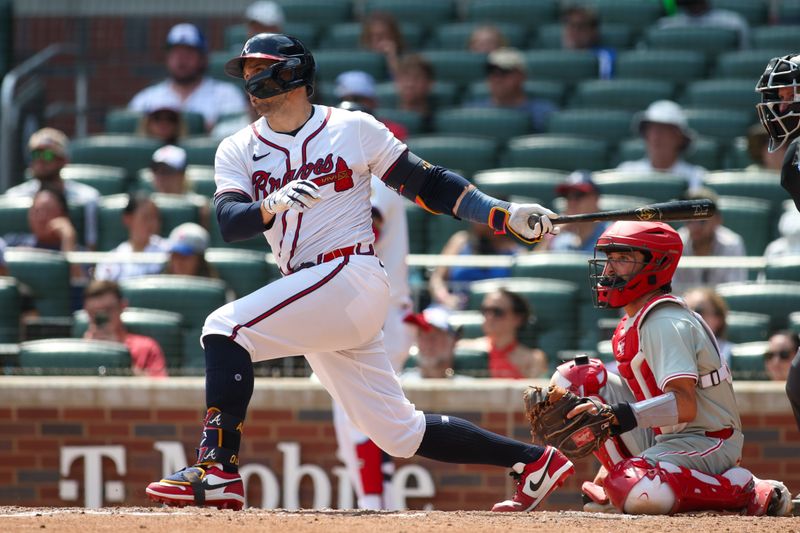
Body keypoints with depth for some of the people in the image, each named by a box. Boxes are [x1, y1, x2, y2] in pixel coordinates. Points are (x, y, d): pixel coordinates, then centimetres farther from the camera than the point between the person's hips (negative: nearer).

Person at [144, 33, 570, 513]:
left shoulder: (354, 129, 2)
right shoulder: (238, 151, 12)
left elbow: (428, 183, 5)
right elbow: (229, 222, -4)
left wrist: (506, 215, -4)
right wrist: (273, 205, -26)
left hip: (353, 275, -6)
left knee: (226, 327, -23)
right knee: (399, 433, 8)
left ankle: (219, 472, -27)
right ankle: (533, 460, 20)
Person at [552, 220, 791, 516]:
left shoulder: (665, 324, -20)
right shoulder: (633, 322, 10)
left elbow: (684, 405, -31)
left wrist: (617, 414, -39)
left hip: (705, 441, -9)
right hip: (661, 436, 9)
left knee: (636, 494, -37)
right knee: (577, 377, -1)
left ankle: (745, 490, -14)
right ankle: (626, 476, 3)